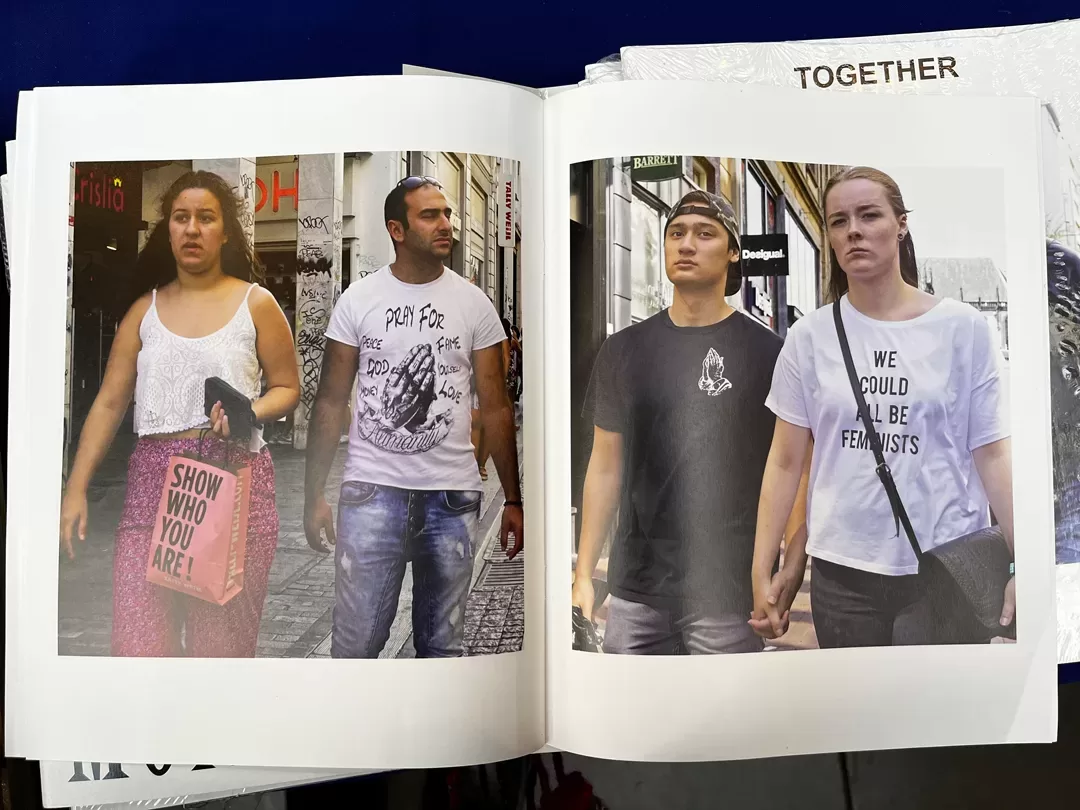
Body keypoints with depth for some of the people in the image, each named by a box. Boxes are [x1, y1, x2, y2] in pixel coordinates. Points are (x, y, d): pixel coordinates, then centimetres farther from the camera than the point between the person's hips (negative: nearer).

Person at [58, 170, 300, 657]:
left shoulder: (256, 304, 3)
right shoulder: (145, 309, 11)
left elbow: (287, 388, 7)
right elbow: (109, 403, 10)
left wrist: (250, 411, -14)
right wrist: (76, 489, 3)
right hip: (153, 481, 3)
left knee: (221, 641, 3)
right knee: (136, 642, -2)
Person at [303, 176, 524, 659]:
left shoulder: (474, 303, 3)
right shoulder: (357, 299, 1)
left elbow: (495, 407, 4)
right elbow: (331, 402, 4)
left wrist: (513, 499, 2)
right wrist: (314, 494, 0)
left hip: (453, 495, 1)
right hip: (372, 490, -1)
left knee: (442, 643, 12)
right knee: (356, 641, 2)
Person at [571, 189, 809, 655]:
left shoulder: (766, 352, -3)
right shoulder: (623, 349, 6)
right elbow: (606, 465, 9)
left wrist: (794, 565, -13)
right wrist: (584, 572, 7)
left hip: (727, 592, -3)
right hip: (635, 589, 3)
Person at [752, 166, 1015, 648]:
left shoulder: (963, 328, -2)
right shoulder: (810, 336, 0)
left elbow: (991, 454, -1)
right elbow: (785, 463, 2)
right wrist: (761, 572, -1)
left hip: (947, 569, -1)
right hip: (841, 572, 1)